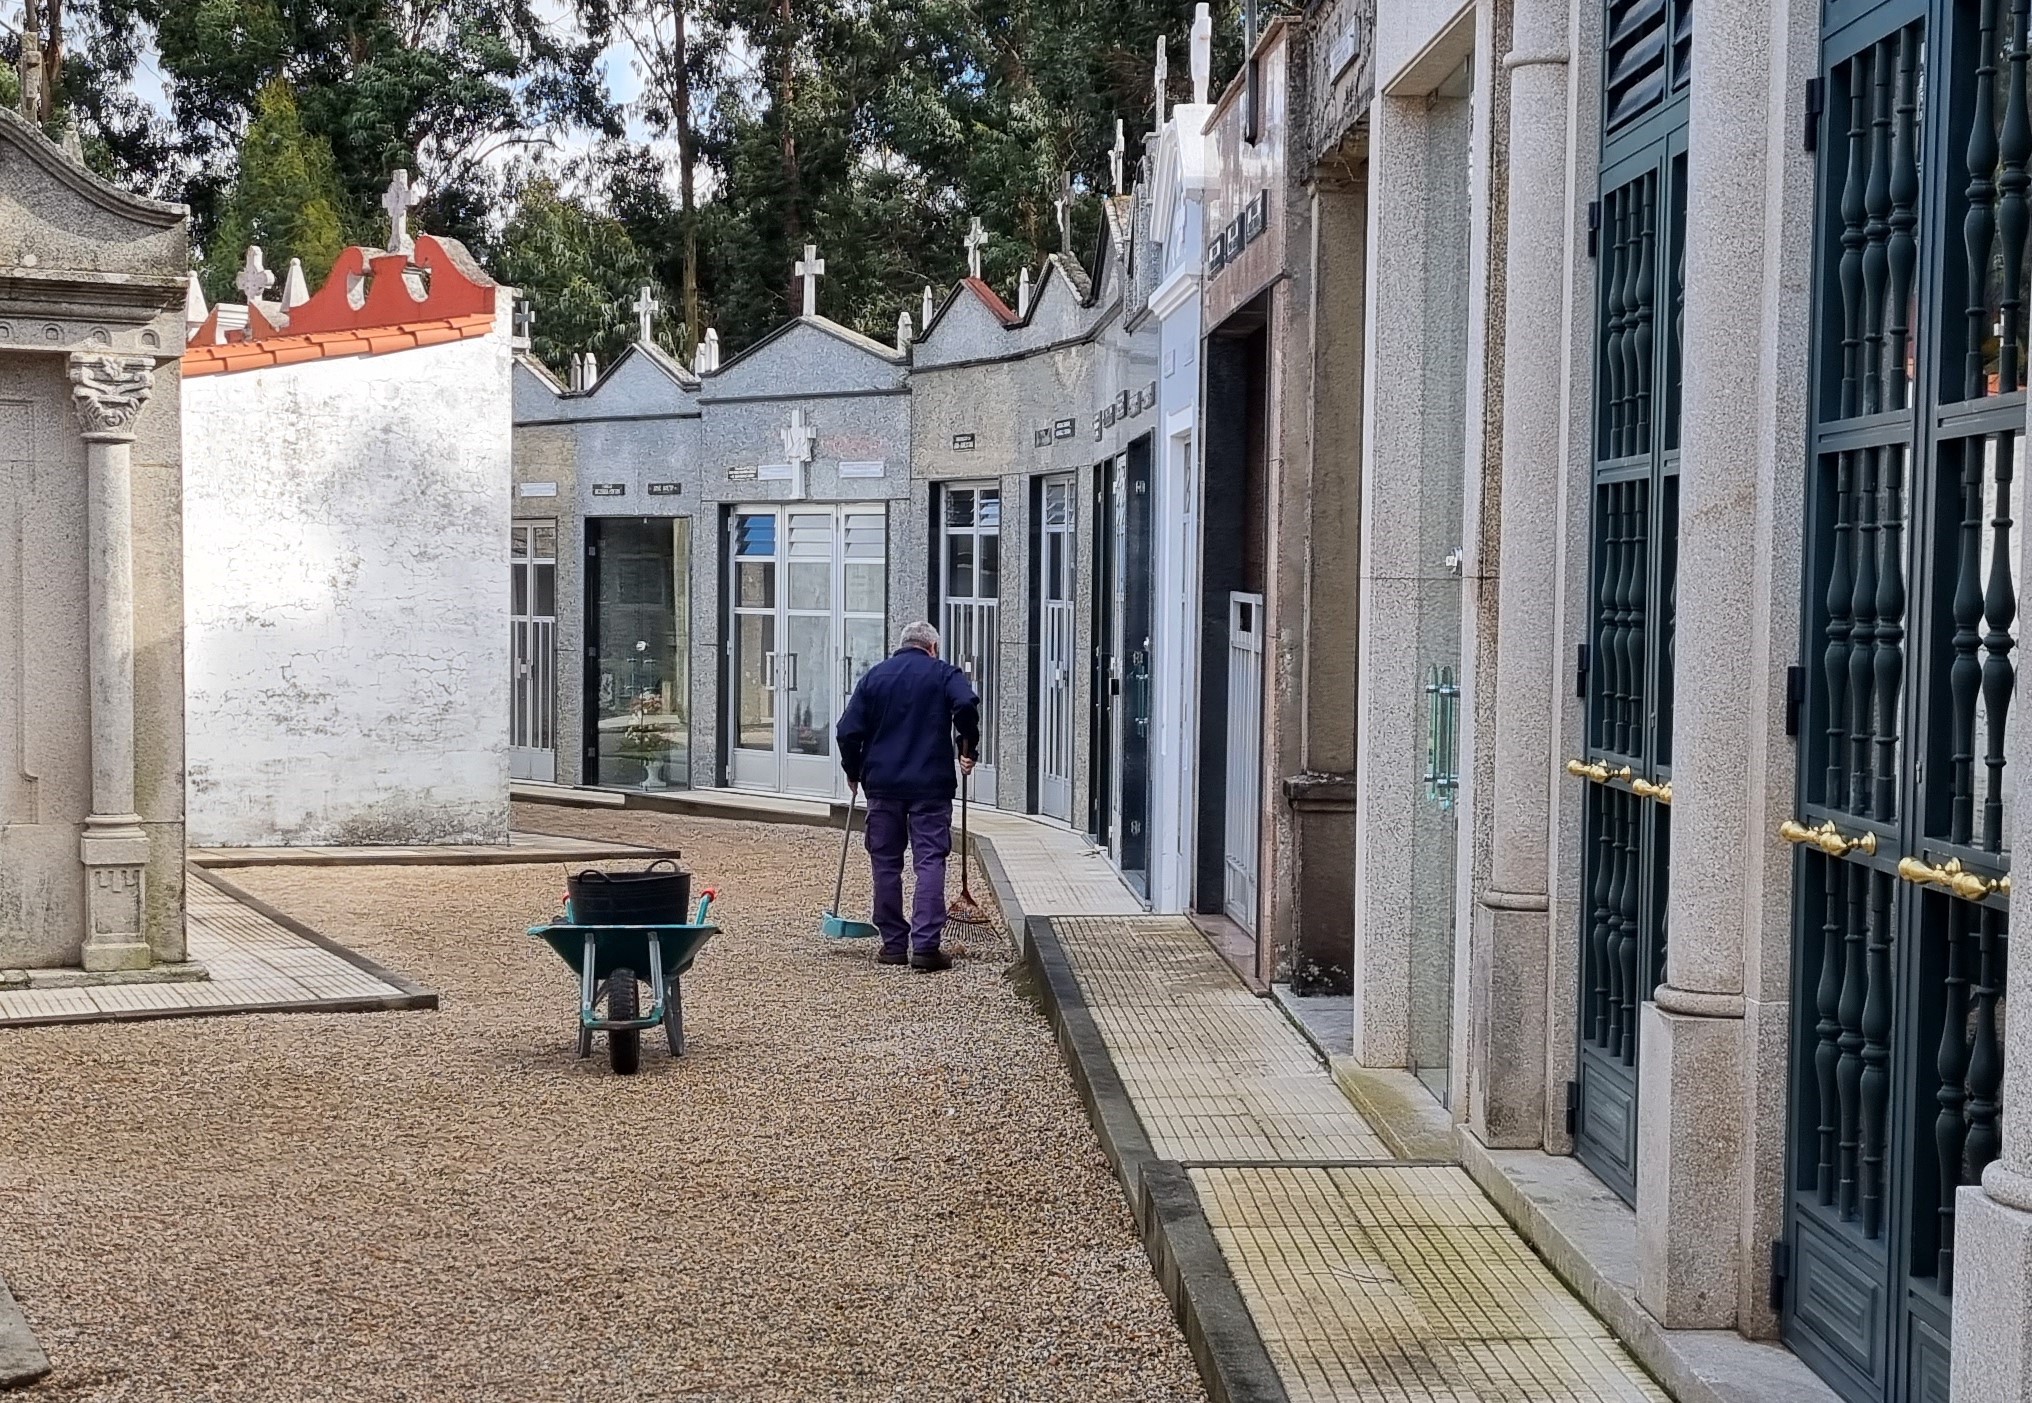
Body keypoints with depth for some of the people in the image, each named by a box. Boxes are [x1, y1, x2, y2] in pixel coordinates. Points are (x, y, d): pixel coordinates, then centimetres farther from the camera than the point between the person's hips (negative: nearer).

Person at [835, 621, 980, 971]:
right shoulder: (944, 674, 3)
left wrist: (853, 772, 17)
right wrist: (968, 749, -7)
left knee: (886, 863, 10)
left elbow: (849, 730, 5)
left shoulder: (875, 675, 10)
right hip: (931, 785, -3)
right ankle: (925, 946, -10)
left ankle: (893, 944, 12)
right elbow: (967, 704, -19)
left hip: (882, 784, 3)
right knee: (930, 862, -2)